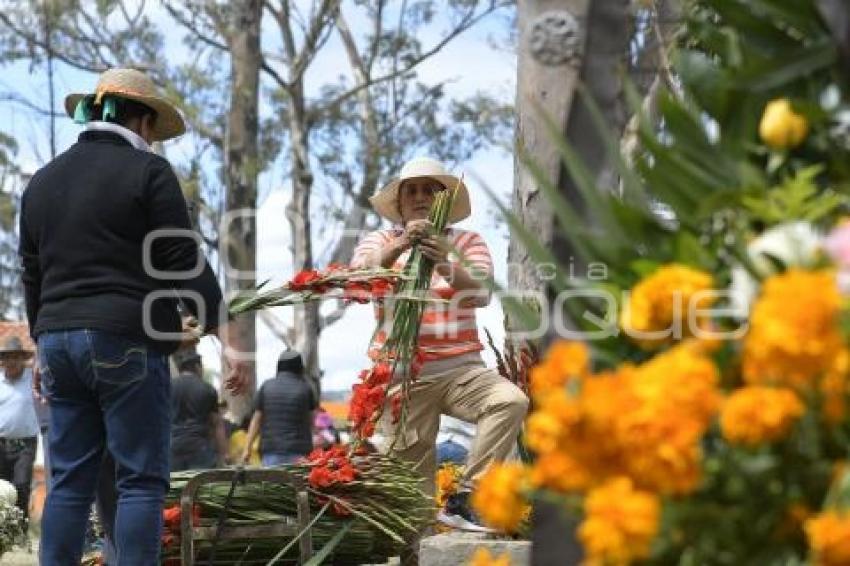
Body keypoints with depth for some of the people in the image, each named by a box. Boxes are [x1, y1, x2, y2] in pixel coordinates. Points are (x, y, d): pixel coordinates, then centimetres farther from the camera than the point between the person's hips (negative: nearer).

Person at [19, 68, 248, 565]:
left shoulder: (43, 180, 17)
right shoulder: (148, 171, -3)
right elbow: (185, 263, -8)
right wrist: (226, 338, -7)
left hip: (59, 338, 6)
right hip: (127, 342, -6)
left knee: (70, 481, 8)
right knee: (142, 481, -4)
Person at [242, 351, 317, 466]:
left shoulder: (266, 386, 5)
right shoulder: (305, 388, 1)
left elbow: (256, 419, 5)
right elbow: (311, 421, 10)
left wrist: (247, 448, 7)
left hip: (271, 452, 1)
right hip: (298, 452, -1)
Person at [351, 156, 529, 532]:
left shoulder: (466, 242, 13)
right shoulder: (380, 241, 12)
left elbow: (481, 293, -7)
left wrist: (447, 266, -28)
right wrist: (399, 247, -29)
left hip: (459, 368, 1)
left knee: (512, 401, -28)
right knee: (412, 480, -7)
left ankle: (462, 501, -25)